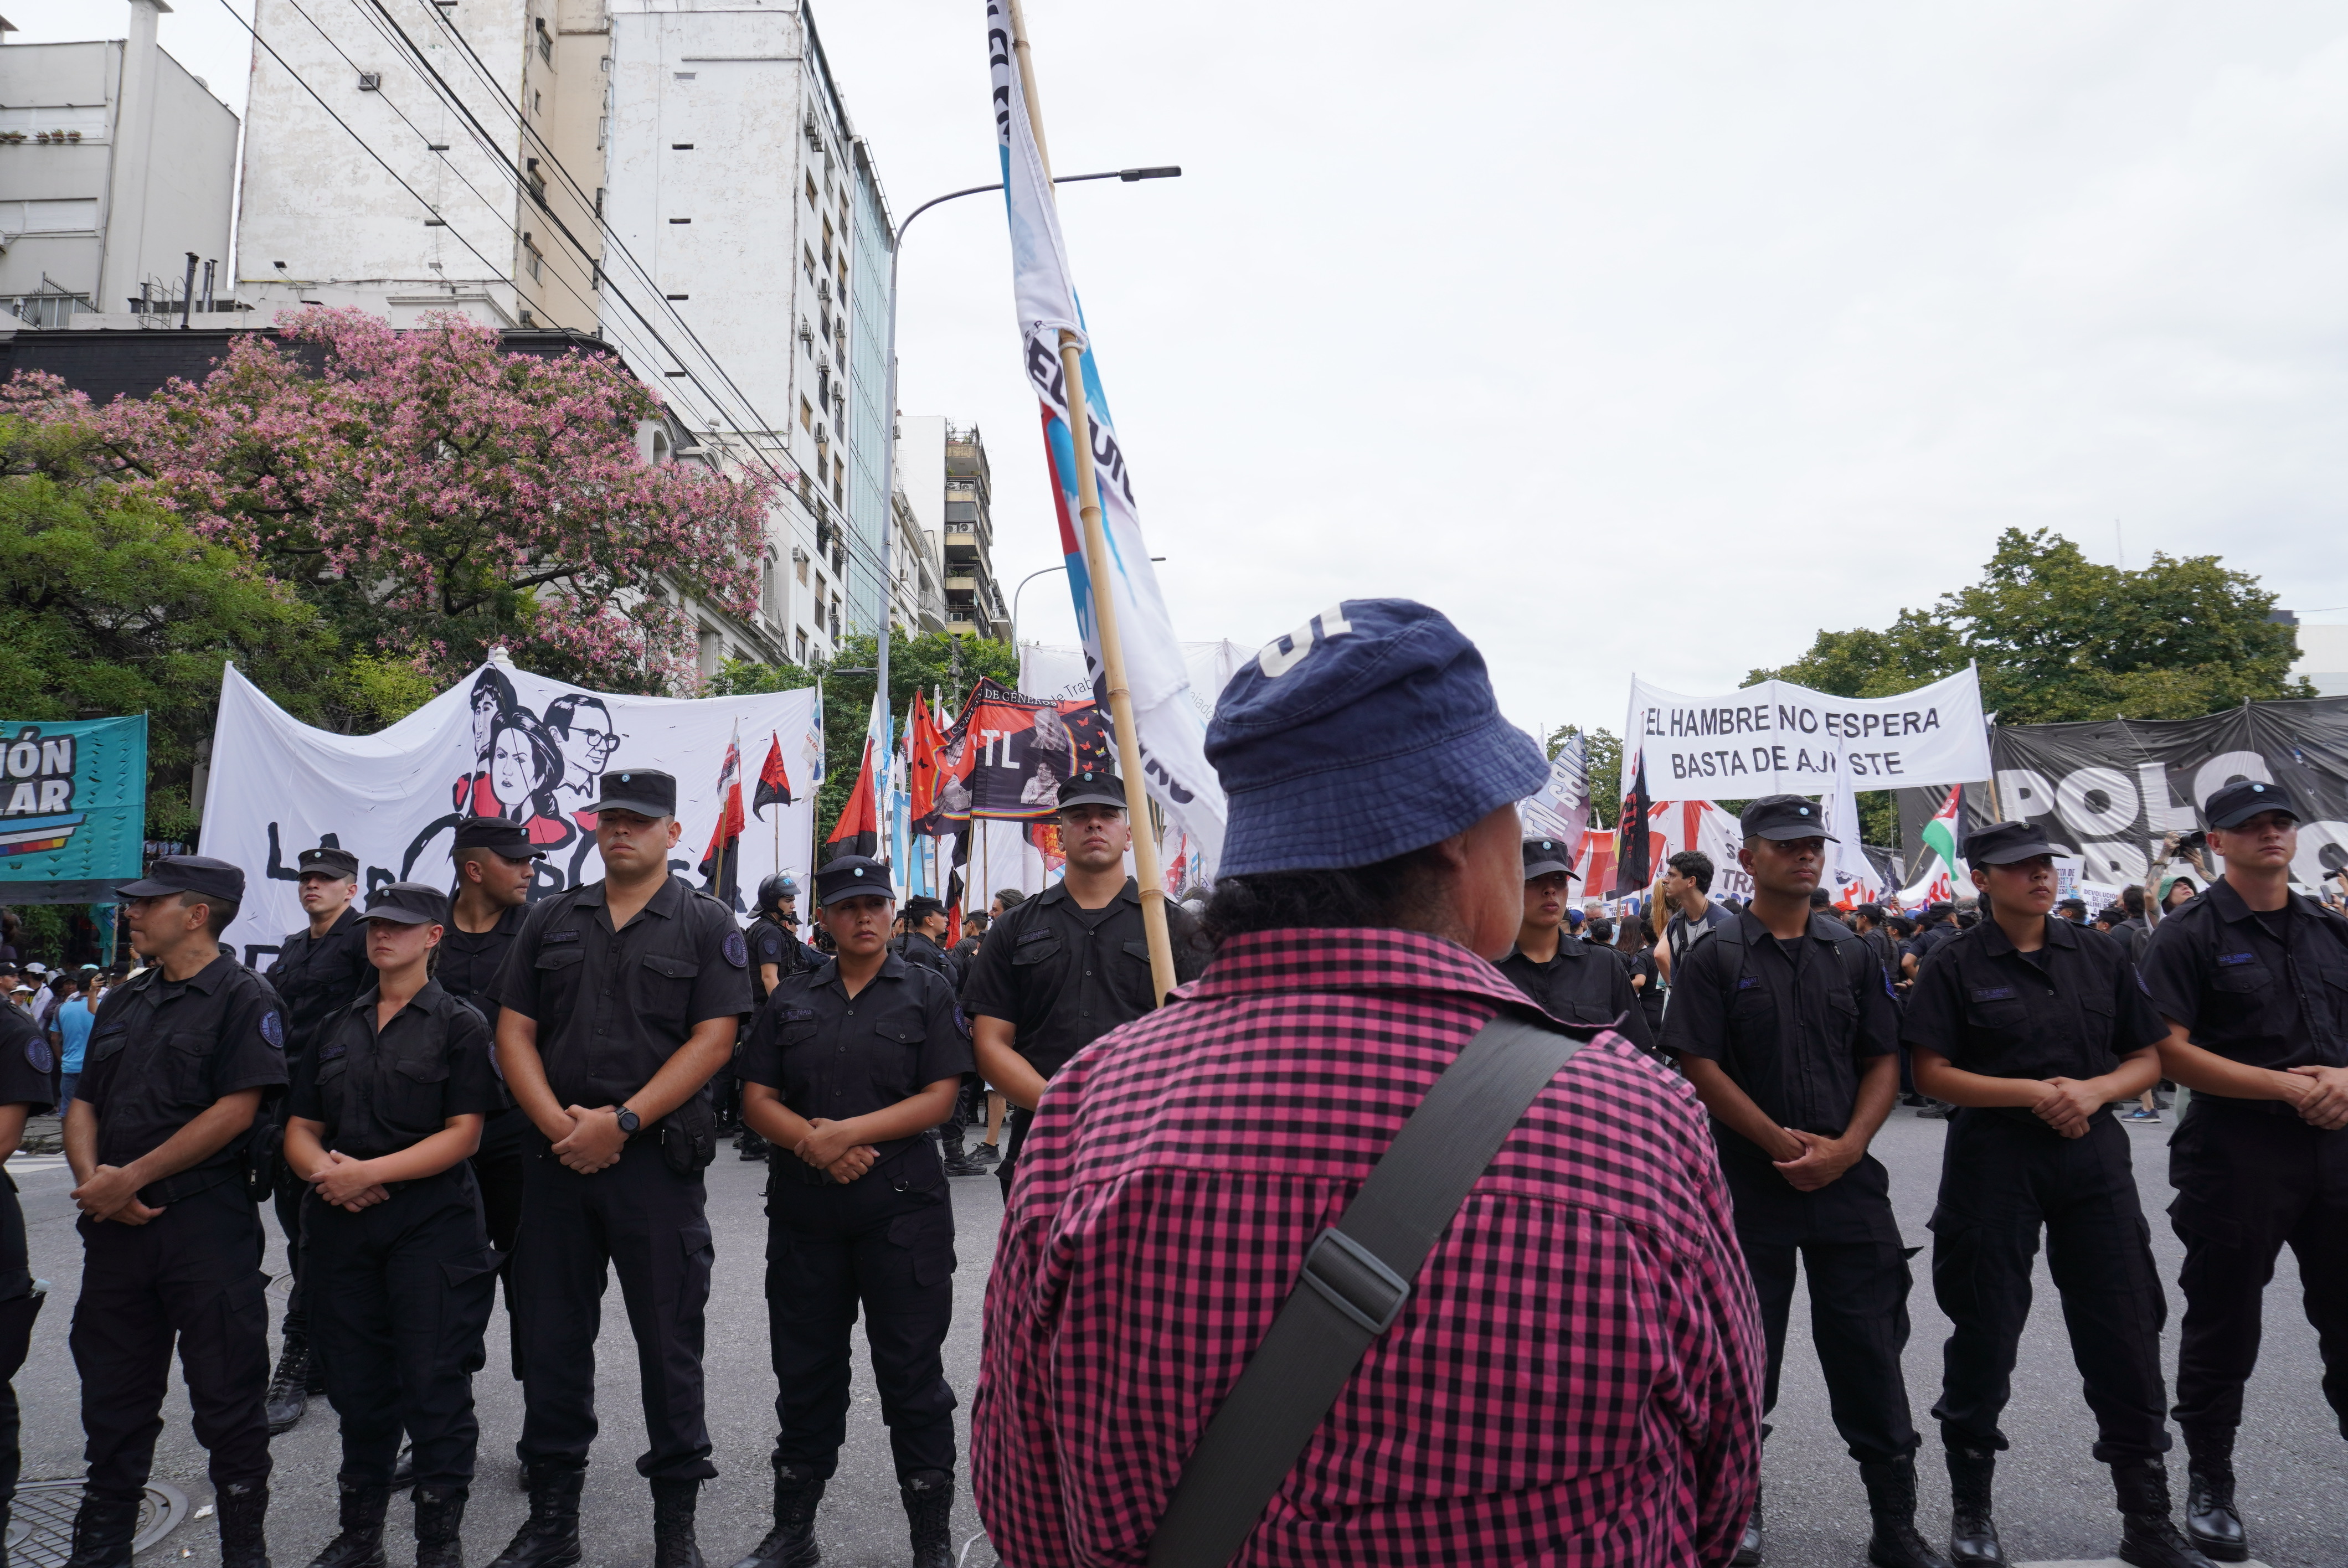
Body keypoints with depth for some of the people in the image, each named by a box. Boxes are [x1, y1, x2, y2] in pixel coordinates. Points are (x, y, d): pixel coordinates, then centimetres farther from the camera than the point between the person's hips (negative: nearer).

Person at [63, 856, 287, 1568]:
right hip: (116, 1224, 7)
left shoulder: (244, 997, -7)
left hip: (207, 1223, -7)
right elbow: (83, 1104, 14)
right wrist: (92, 1179, -5)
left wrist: (130, 1178, -14)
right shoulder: (124, 1002, 16)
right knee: (113, 1396, 16)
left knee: (226, 1399, 2)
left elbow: (235, 1111, -15)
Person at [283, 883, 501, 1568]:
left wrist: (369, 1172, -16)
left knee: (433, 1384, -2)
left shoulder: (460, 1024, 0)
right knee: (356, 1384, 12)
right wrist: (325, 1168, -8)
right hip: (342, 1224, 5)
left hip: (433, 1223, -5)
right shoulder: (336, 1026, 16)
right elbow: (300, 1128, 14)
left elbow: (463, 1134, -8)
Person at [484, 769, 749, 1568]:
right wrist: (558, 1125, -8)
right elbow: (514, 1031, 7)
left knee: (668, 1342, 4)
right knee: (552, 1338, 11)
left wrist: (621, 1122, -15)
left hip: (657, 1159, -3)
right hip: (557, 1160, 4)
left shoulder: (707, 924, 0)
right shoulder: (552, 920, 11)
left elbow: (712, 1040, -8)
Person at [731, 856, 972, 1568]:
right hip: (803, 1210, 4)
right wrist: (814, 1143, -13)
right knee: (805, 1370, 13)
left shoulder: (928, 990, 1)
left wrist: (850, 1131, -16)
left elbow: (940, 1096, -7)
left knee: (912, 1374, 2)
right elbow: (757, 1099, 5)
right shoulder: (792, 1000, 11)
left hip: (903, 1208, -3)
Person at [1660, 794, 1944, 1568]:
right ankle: (1739, 1506, 25)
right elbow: (1699, 1067, -8)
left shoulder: (1852, 954, 8)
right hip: (1748, 1184, -2)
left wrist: (1846, 1147, -8)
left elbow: (1884, 1061, 6)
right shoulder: (1714, 958, -2)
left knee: (1869, 1352, 6)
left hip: (1849, 1183, 2)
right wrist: (1783, 1143, -13)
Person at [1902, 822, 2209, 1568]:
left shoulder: (2100, 956, 8)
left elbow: (2148, 1058, 10)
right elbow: (1933, 1073, -8)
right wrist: (2034, 1093, -16)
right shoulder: (1956, 966, -4)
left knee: (2126, 1337, 5)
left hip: (2093, 1156, 3)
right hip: (1994, 1162, -3)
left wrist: (2094, 1090, -10)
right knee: (1985, 1336, 6)